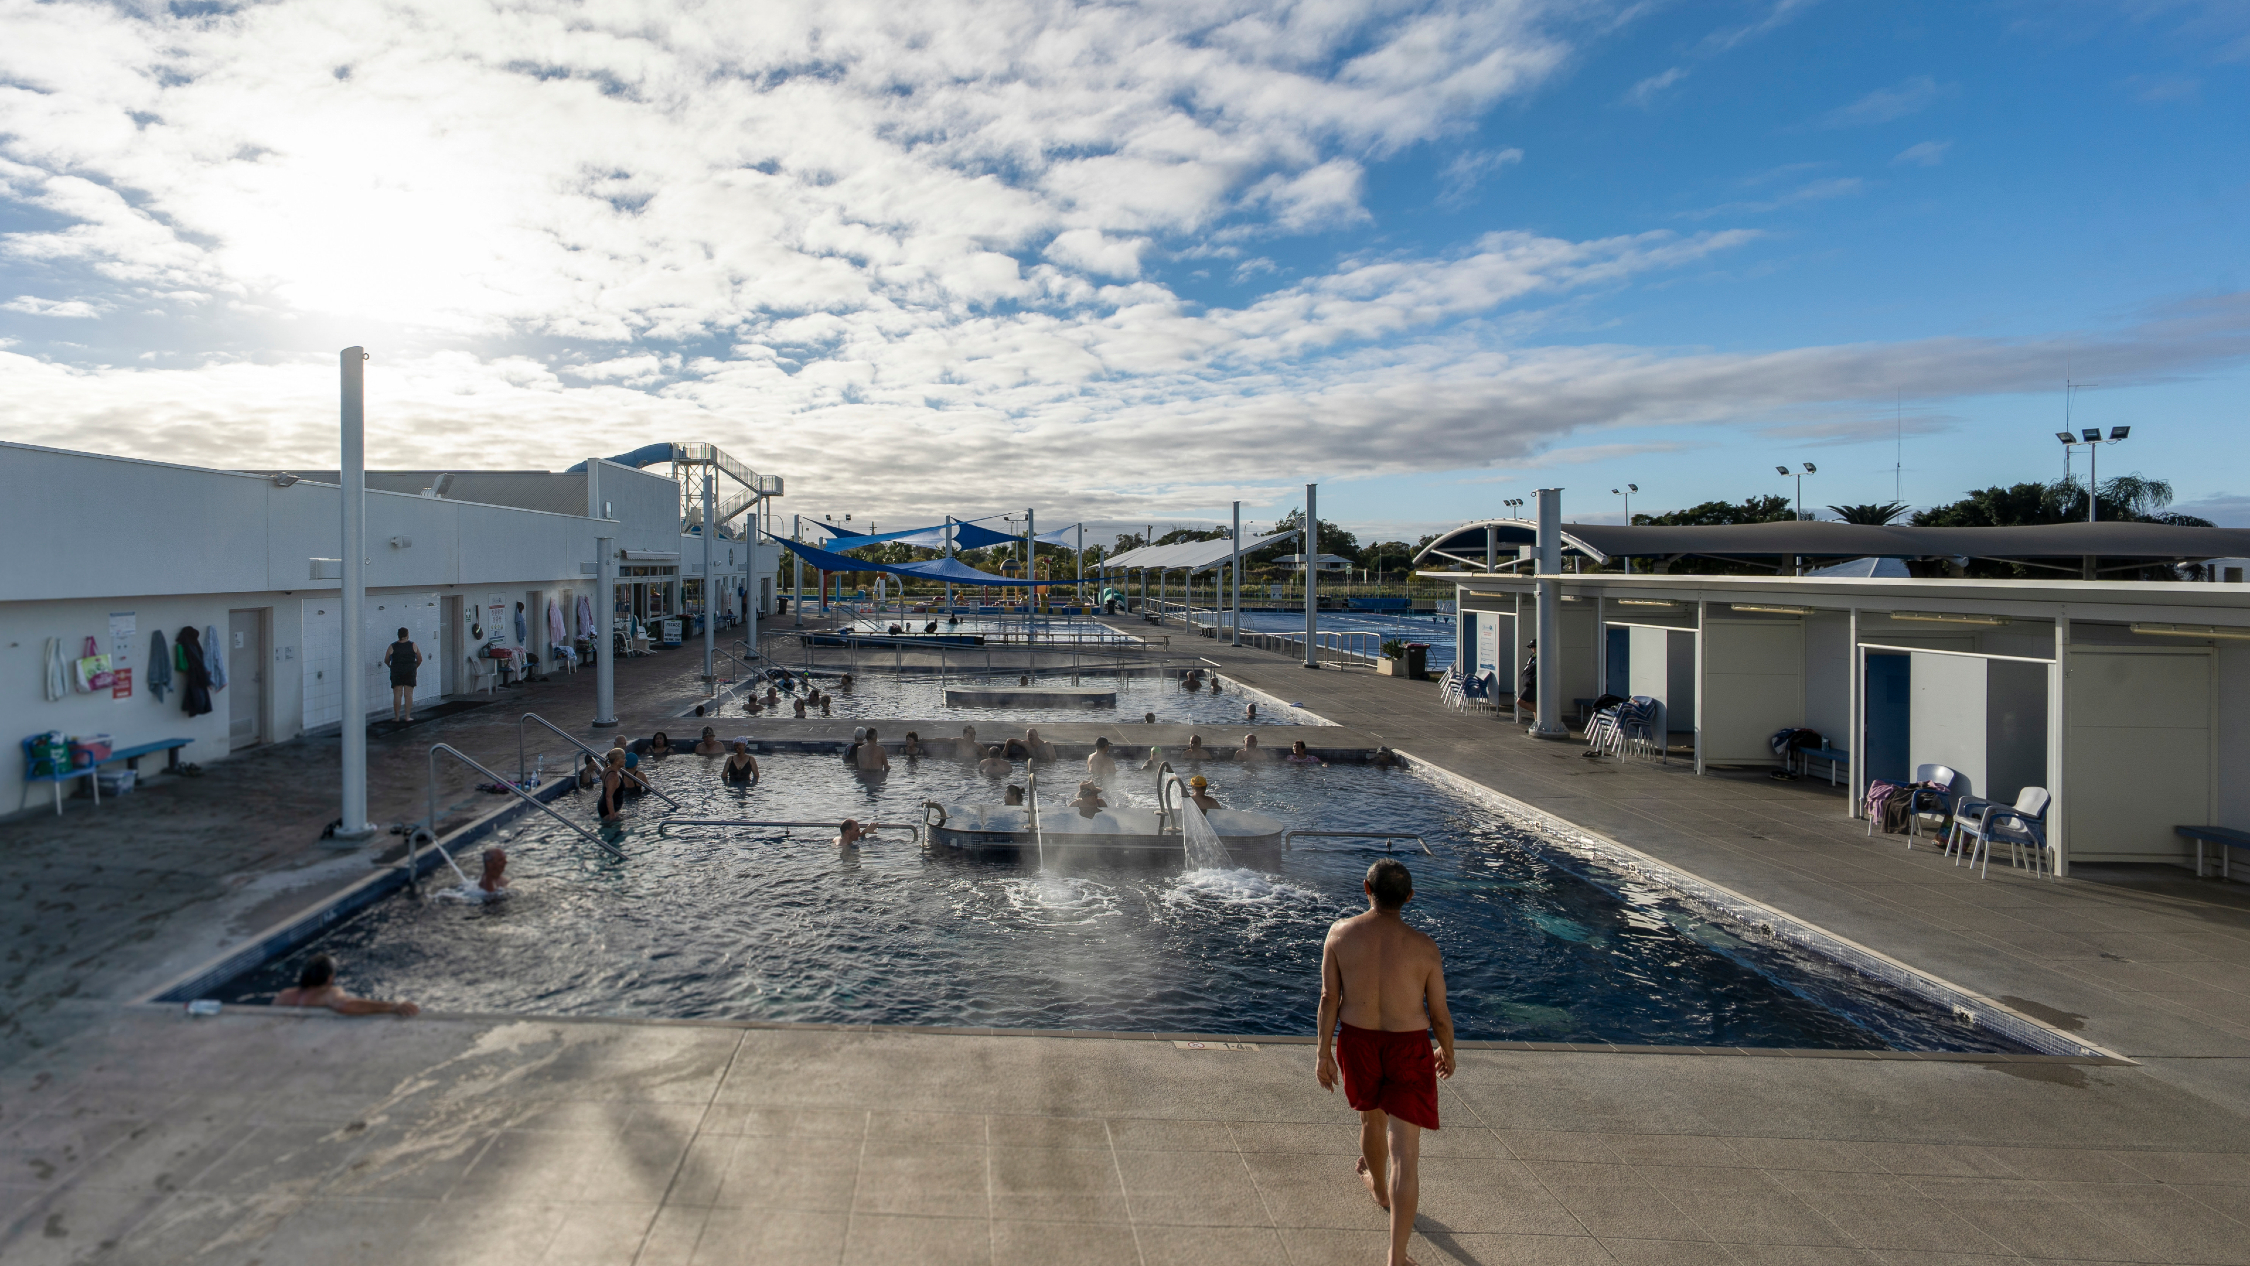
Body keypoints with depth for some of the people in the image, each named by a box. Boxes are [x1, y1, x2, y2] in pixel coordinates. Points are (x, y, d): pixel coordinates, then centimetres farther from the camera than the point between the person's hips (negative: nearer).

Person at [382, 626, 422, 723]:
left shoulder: (392, 647, -1)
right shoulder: (413, 646, 0)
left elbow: (386, 661, 8)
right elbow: (419, 660, 8)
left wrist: (391, 667, 28)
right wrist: (415, 667, 26)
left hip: (396, 672, 0)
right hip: (410, 672, 0)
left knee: (397, 695, 2)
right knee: (408, 694, 1)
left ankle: (397, 717, 3)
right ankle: (407, 716, -1)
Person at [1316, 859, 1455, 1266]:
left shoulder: (1340, 933, -11)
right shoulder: (1424, 948, -14)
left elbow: (1329, 998, -7)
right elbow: (1439, 1014, -4)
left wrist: (1324, 1054, 3)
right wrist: (1447, 1053, 15)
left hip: (1357, 1041, 3)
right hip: (1408, 1049, -2)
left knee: (1371, 1118, 30)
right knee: (1405, 1152, 2)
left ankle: (1379, 1187, 56)